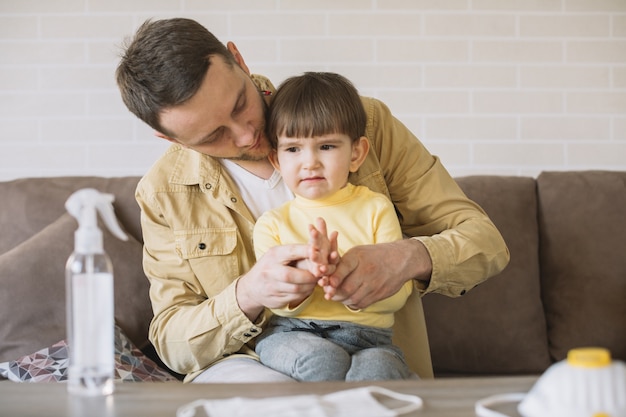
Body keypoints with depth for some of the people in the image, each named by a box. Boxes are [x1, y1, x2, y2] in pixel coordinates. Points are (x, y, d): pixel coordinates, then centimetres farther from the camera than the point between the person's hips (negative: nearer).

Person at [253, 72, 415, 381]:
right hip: (291, 333, 1)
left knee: (377, 368, -35)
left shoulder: (376, 209, 10)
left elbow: (397, 295, 1)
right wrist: (303, 274, -22)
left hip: (368, 338, 0)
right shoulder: (272, 223, 10)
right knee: (321, 360, -34)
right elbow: (278, 304, 1)